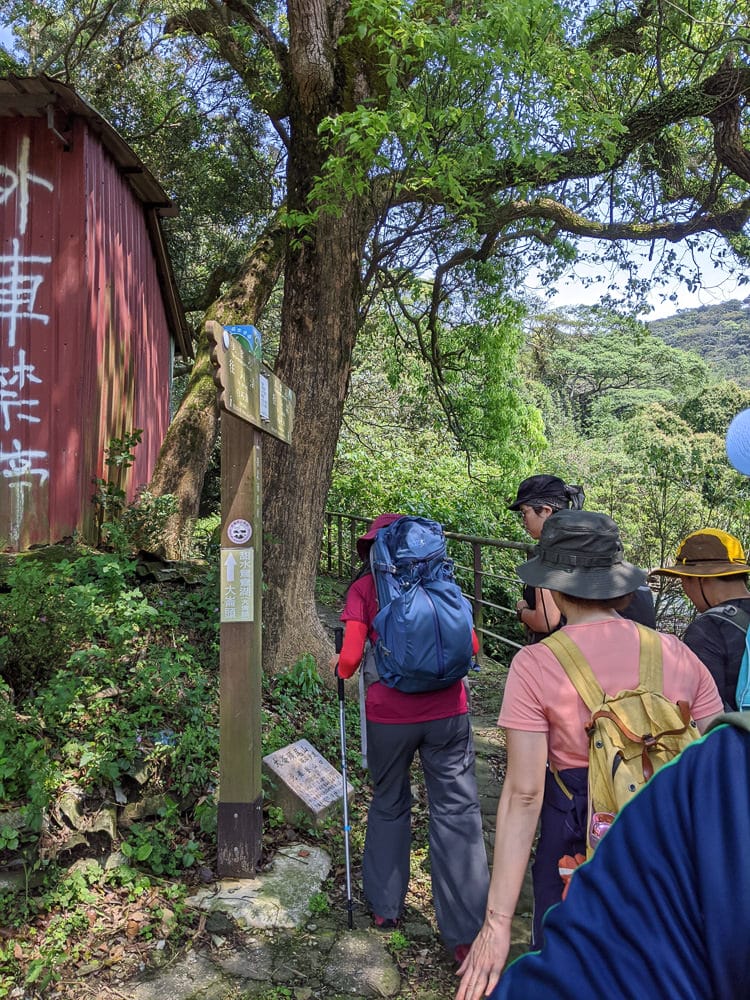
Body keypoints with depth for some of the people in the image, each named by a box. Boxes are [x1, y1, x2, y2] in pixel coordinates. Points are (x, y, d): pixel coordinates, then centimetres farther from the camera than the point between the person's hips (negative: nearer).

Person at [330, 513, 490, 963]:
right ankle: (467, 934, 9)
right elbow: (470, 647, 3)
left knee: (389, 805, 20)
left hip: (389, 714, 0)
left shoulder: (364, 588, -2)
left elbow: (350, 659, -9)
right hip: (447, 711, 1)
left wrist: (339, 669, 13)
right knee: (457, 812, 6)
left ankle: (385, 906, 32)